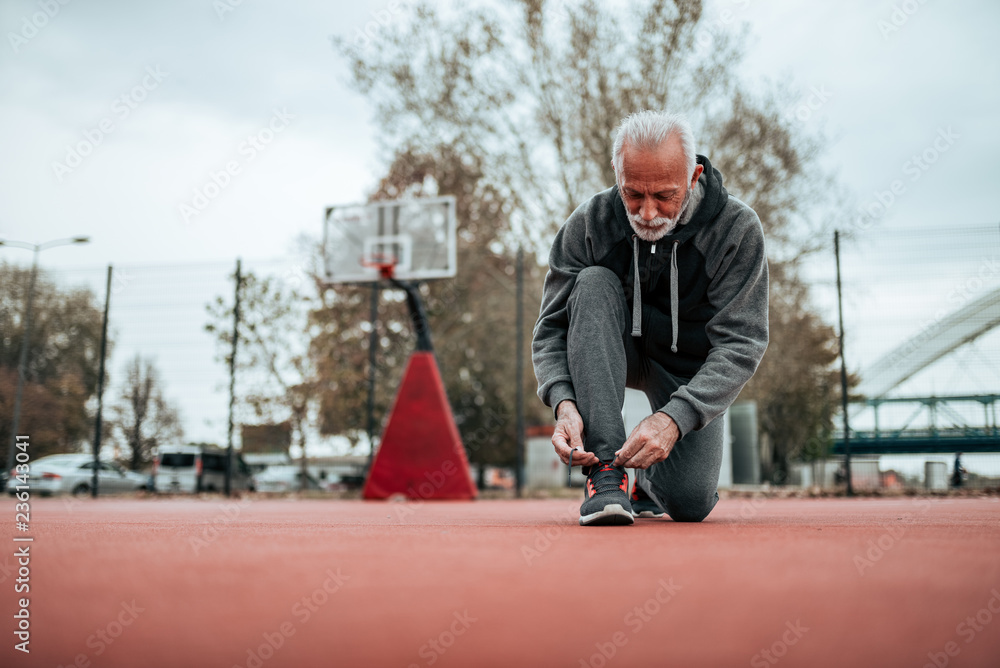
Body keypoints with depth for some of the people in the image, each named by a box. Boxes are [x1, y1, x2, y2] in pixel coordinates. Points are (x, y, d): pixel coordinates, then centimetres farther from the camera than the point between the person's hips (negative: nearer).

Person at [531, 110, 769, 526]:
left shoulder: (737, 229, -23)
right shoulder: (588, 224, -19)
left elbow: (741, 343, -25)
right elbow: (551, 328, -15)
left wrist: (674, 418, -39)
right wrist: (564, 402, -35)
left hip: (689, 370, -1)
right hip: (617, 352, 1)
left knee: (690, 504, -20)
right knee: (594, 283, -31)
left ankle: (650, 477, 21)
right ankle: (606, 465, -33)